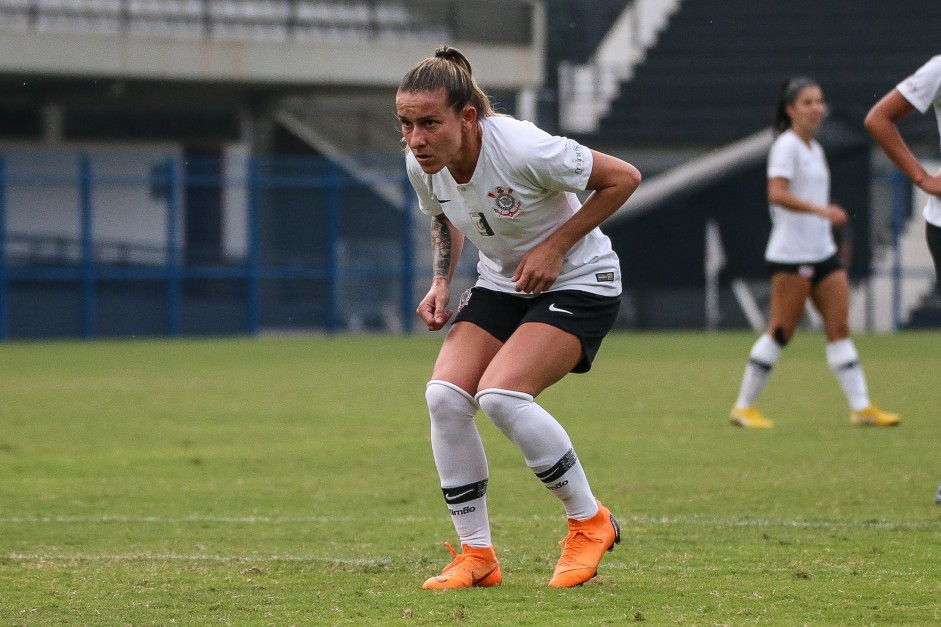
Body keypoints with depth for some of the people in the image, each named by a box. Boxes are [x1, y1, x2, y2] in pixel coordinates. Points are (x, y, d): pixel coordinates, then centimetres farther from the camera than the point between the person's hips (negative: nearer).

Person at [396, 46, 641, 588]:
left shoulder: (524, 150, -31)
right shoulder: (422, 164, -11)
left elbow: (623, 178, -18)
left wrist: (555, 246, -21)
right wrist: (441, 284, -3)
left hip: (578, 284, -7)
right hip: (501, 283, 7)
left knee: (500, 394, -26)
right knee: (445, 395, -14)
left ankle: (591, 523, -6)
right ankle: (477, 556, -2)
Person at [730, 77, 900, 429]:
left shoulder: (814, 149, 17)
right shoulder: (786, 145, -10)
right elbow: (777, 194, -23)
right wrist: (820, 210, -31)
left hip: (822, 253, 8)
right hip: (791, 255, -8)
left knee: (839, 327, 4)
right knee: (781, 333, -5)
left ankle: (861, 407, 3)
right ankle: (744, 407, 4)